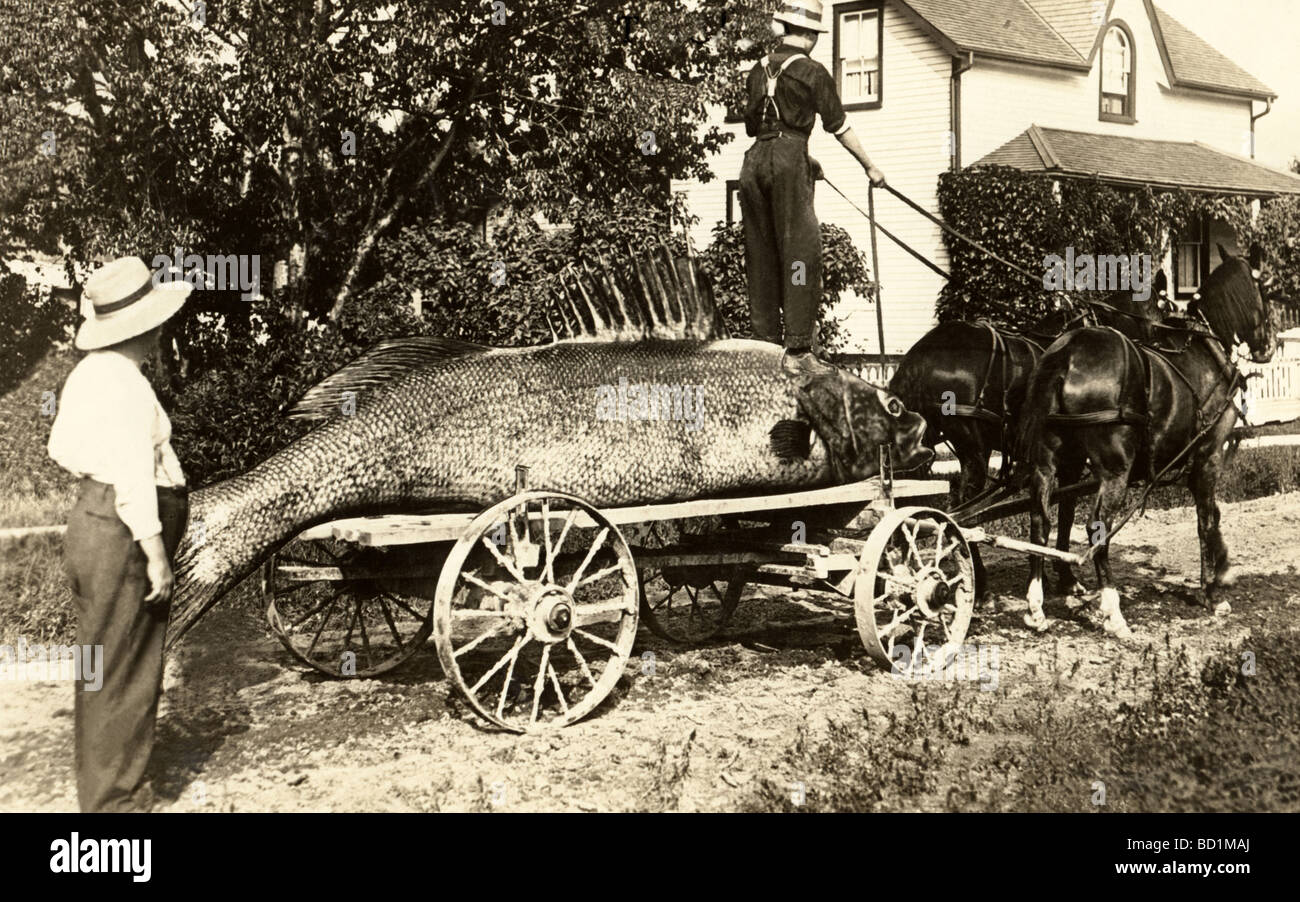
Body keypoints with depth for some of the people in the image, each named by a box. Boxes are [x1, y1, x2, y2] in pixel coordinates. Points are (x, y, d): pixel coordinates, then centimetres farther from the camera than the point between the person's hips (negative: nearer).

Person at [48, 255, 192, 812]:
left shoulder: (88, 373, 11)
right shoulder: (125, 385, -19)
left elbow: (60, 449, 20)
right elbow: (134, 479, -24)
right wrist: (157, 555, -21)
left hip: (92, 518, 10)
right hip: (122, 537, -10)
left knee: (108, 671, 19)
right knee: (119, 675, -1)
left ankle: (104, 790, 31)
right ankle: (112, 799, 8)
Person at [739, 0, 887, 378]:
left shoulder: (759, 69, 16)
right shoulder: (812, 71, 0)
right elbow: (839, 127, 3)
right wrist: (869, 166, 15)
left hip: (755, 159, 6)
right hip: (789, 158, -6)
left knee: (761, 254, 10)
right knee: (800, 253, -6)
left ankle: (765, 342, 13)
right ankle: (797, 351, -12)